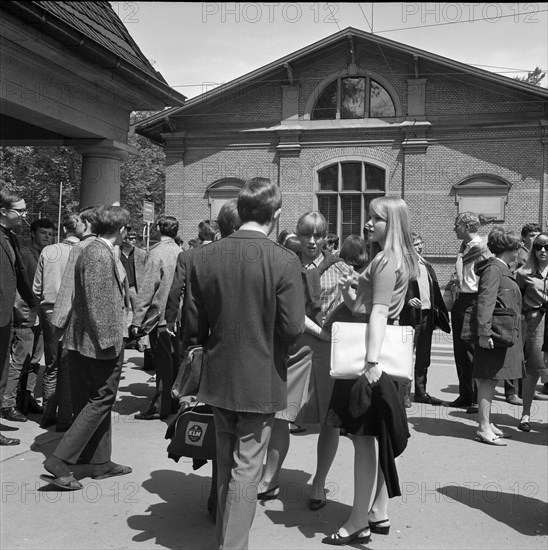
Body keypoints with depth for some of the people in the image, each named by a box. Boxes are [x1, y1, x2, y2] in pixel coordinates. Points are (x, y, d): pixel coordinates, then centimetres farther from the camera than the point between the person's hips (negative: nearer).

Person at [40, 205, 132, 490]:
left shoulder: (93, 250, 13)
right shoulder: (101, 256, -18)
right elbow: (97, 304, -22)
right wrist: (107, 341, -20)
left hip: (85, 339, 10)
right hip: (100, 340, -10)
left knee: (97, 402, 16)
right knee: (100, 401, -1)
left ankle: (101, 462, 26)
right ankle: (59, 461, 0)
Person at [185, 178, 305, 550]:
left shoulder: (205, 257, -6)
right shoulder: (284, 261, -17)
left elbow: (193, 326, -2)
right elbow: (293, 328, -17)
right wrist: (269, 340, 5)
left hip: (218, 378, 5)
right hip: (261, 381, -5)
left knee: (226, 466, 22)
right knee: (246, 470, 8)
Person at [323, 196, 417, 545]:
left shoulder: (386, 260, -13)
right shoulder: (398, 259, 16)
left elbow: (379, 313, -23)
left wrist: (371, 360, -29)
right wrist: (351, 295, 4)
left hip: (369, 357, -10)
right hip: (380, 354, 10)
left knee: (363, 437, -4)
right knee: (375, 439, 15)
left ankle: (359, 523, 4)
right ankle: (379, 515, 24)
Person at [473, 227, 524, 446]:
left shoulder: (502, 269, 19)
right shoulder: (494, 269, -12)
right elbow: (485, 301, -21)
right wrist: (484, 331, -26)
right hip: (495, 334, -10)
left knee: (490, 379, 12)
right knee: (489, 379, -7)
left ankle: (486, 422, 19)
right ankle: (484, 428, -5)